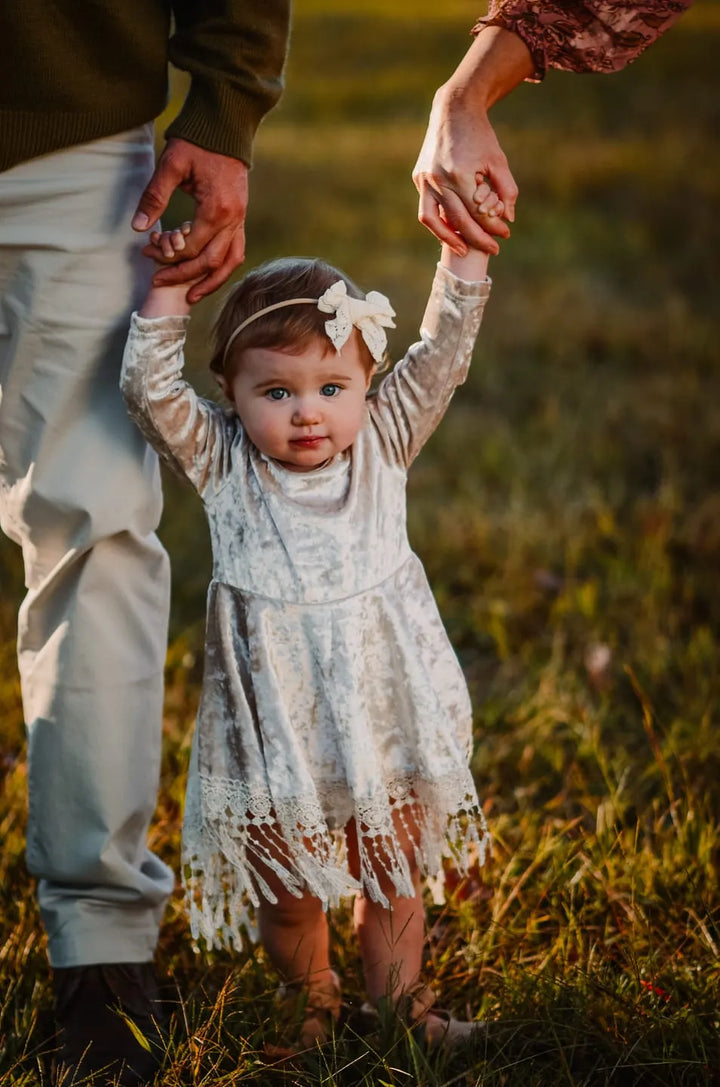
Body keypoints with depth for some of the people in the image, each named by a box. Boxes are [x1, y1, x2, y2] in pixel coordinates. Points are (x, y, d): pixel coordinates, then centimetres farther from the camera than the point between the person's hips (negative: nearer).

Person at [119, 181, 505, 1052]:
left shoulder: (382, 444, 1)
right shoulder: (224, 464, -4)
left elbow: (441, 357, 0)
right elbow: (150, 391, -14)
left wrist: (465, 253, -6)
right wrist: (171, 290, -16)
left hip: (382, 709, 2)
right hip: (276, 723, -1)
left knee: (392, 878, 12)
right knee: (288, 894, 7)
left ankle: (398, 999, 31)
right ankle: (313, 1005, 30)